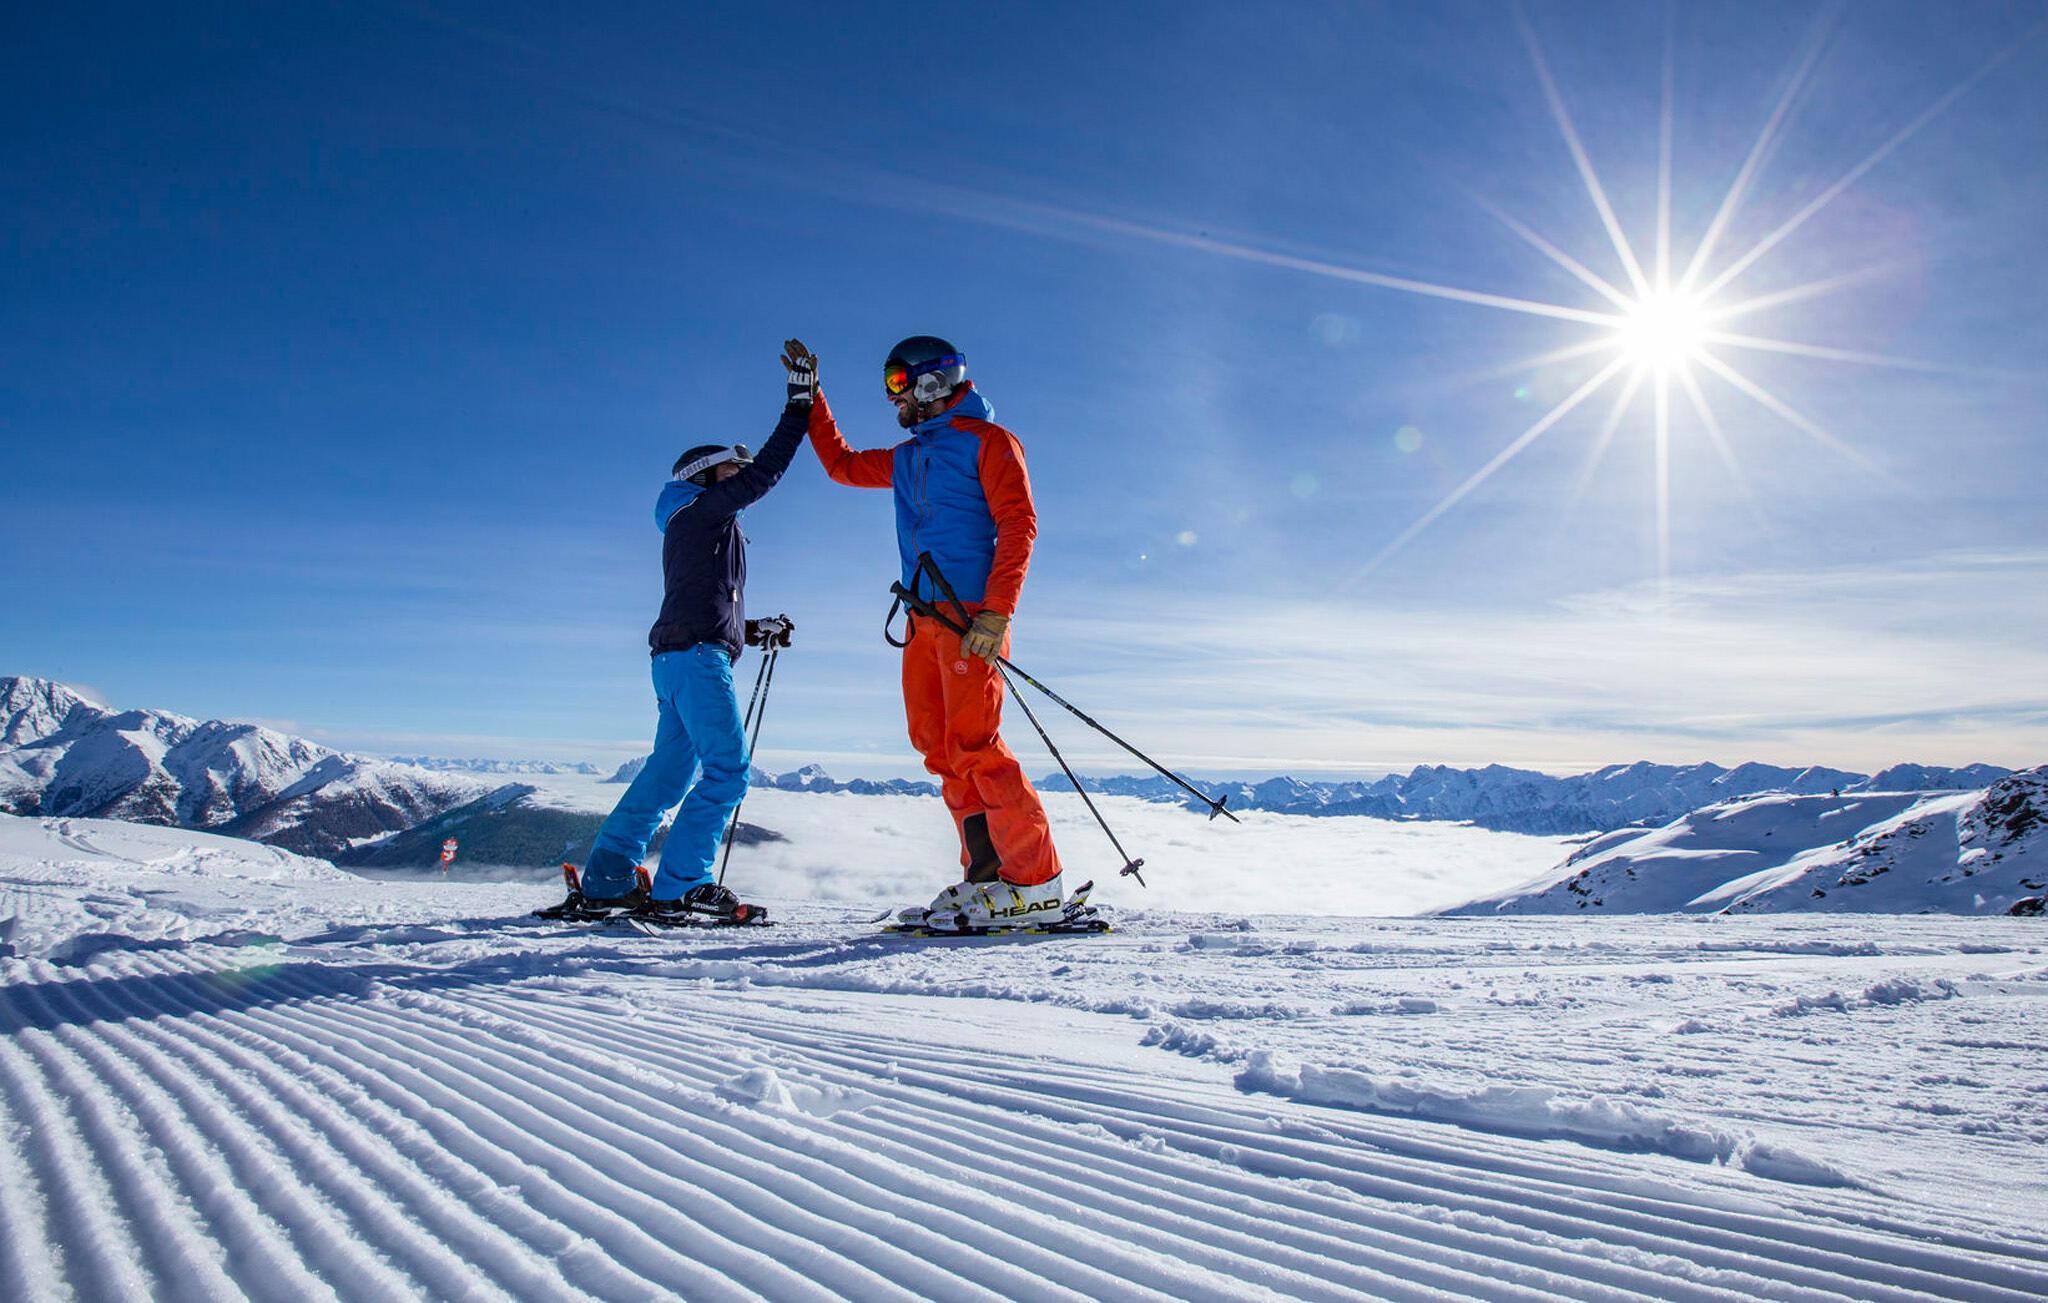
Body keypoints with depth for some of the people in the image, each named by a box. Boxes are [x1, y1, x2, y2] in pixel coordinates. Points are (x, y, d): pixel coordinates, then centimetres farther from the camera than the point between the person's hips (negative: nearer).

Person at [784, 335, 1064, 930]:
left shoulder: (987, 441, 3)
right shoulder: (906, 459, 25)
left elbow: (1018, 524, -8)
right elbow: (840, 462, 38)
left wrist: (997, 612, -19)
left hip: (970, 617, -8)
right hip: (924, 619, 8)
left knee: (973, 748, -15)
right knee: (941, 751, 0)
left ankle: (1036, 885, -13)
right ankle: (987, 875, 1)